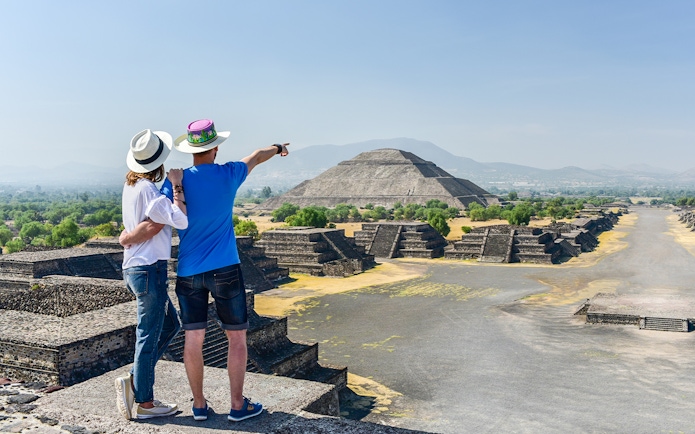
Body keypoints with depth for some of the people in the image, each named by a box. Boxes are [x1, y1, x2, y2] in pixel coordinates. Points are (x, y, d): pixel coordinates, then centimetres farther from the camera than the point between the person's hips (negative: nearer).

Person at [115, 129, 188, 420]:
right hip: (149, 269, -10)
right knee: (149, 336, 2)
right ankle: (144, 403, 15)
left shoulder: (131, 185, 9)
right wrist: (177, 185, -15)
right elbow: (181, 220, -25)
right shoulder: (148, 191, -18)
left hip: (135, 268, 10)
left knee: (170, 325, 20)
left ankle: (133, 381, 20)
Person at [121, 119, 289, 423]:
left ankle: (199, 405, 21)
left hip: (188, 273, 2)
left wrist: (127, 238, 7)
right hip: (225, 271, -1)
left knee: (193, 339, 9)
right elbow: (255, 158, 19)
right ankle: (237, 405, 15)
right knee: (237, 337, 9)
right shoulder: (229, 175, -3)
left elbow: (155, 226, -11)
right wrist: (276, 148, 38)